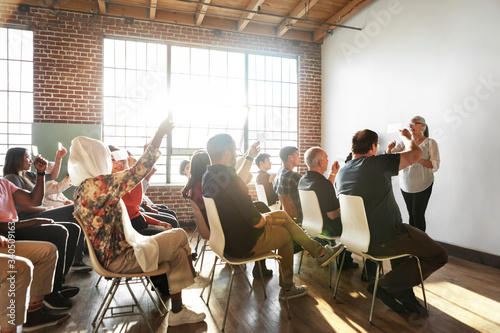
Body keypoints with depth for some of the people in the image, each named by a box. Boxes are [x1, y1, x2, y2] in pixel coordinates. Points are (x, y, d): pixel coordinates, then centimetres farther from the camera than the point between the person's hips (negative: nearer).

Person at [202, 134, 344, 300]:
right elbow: (256, 222, -25)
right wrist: (265, 218, -4)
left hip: (226, 239, 9)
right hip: (243, 245, -9)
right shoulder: (231, 181, -31)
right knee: (286, 235, 17)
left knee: (282, 215, 16)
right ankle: (287, 289, 37)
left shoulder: (208, 176, -2)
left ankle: (319, 251, 27)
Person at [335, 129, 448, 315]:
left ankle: (405, 294, 27)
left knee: (405, 238, 34)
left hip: (360, 240, 8)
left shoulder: (341, 173, 7)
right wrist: (406, 137, 11)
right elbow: (416, 154, -9)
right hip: (384, 241, -8)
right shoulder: (378, 163, -15)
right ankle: (384, 285, 2)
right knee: (439, 256, 6)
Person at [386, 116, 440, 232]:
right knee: (411, 213, 11)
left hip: (422, 185, -4)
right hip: (405, 184, 4)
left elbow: (435, 166, -9)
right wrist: (389, 149, -16)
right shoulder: (405, 141, 8)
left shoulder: (430, 143, -3)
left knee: (418, 214, -4)